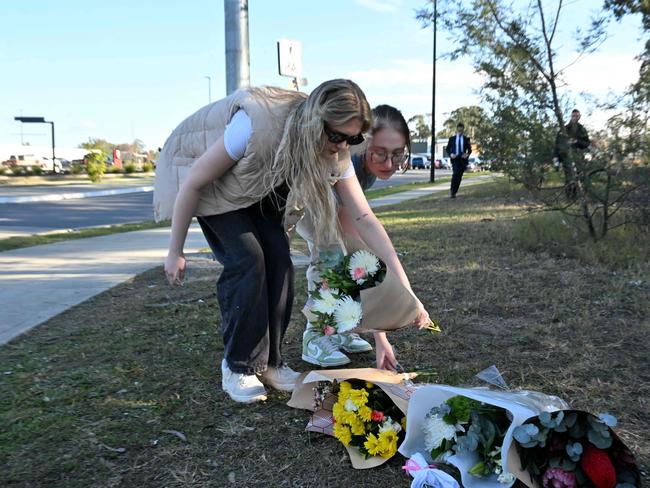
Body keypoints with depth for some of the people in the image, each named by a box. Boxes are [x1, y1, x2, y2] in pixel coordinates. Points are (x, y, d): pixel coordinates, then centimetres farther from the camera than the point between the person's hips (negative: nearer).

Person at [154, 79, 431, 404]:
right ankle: (238, 366, -2)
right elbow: (193, 182, -28)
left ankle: (268, 361, 6)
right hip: (200, 172, -5)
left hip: (258, 185, 5)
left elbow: (365, 220, -19)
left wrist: (405, 289, -24)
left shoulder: (335, 154, -21)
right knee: (247, 259, -20)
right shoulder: (256, 123, -40)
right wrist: (175, 252, -18)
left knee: (278, 257, -11)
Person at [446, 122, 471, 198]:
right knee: (455, 173, -21)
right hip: (455, 159, -1)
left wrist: (467, 154, -10)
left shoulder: (466, 139, 9)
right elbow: (448, 149, 11)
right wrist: (450, 154, -9)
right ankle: (452, 190, -11)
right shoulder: (452, 138, 9)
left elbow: (469, 149, 11)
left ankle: (454, 192, 11)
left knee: (459, 176, 1)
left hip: (462, 159, 2)